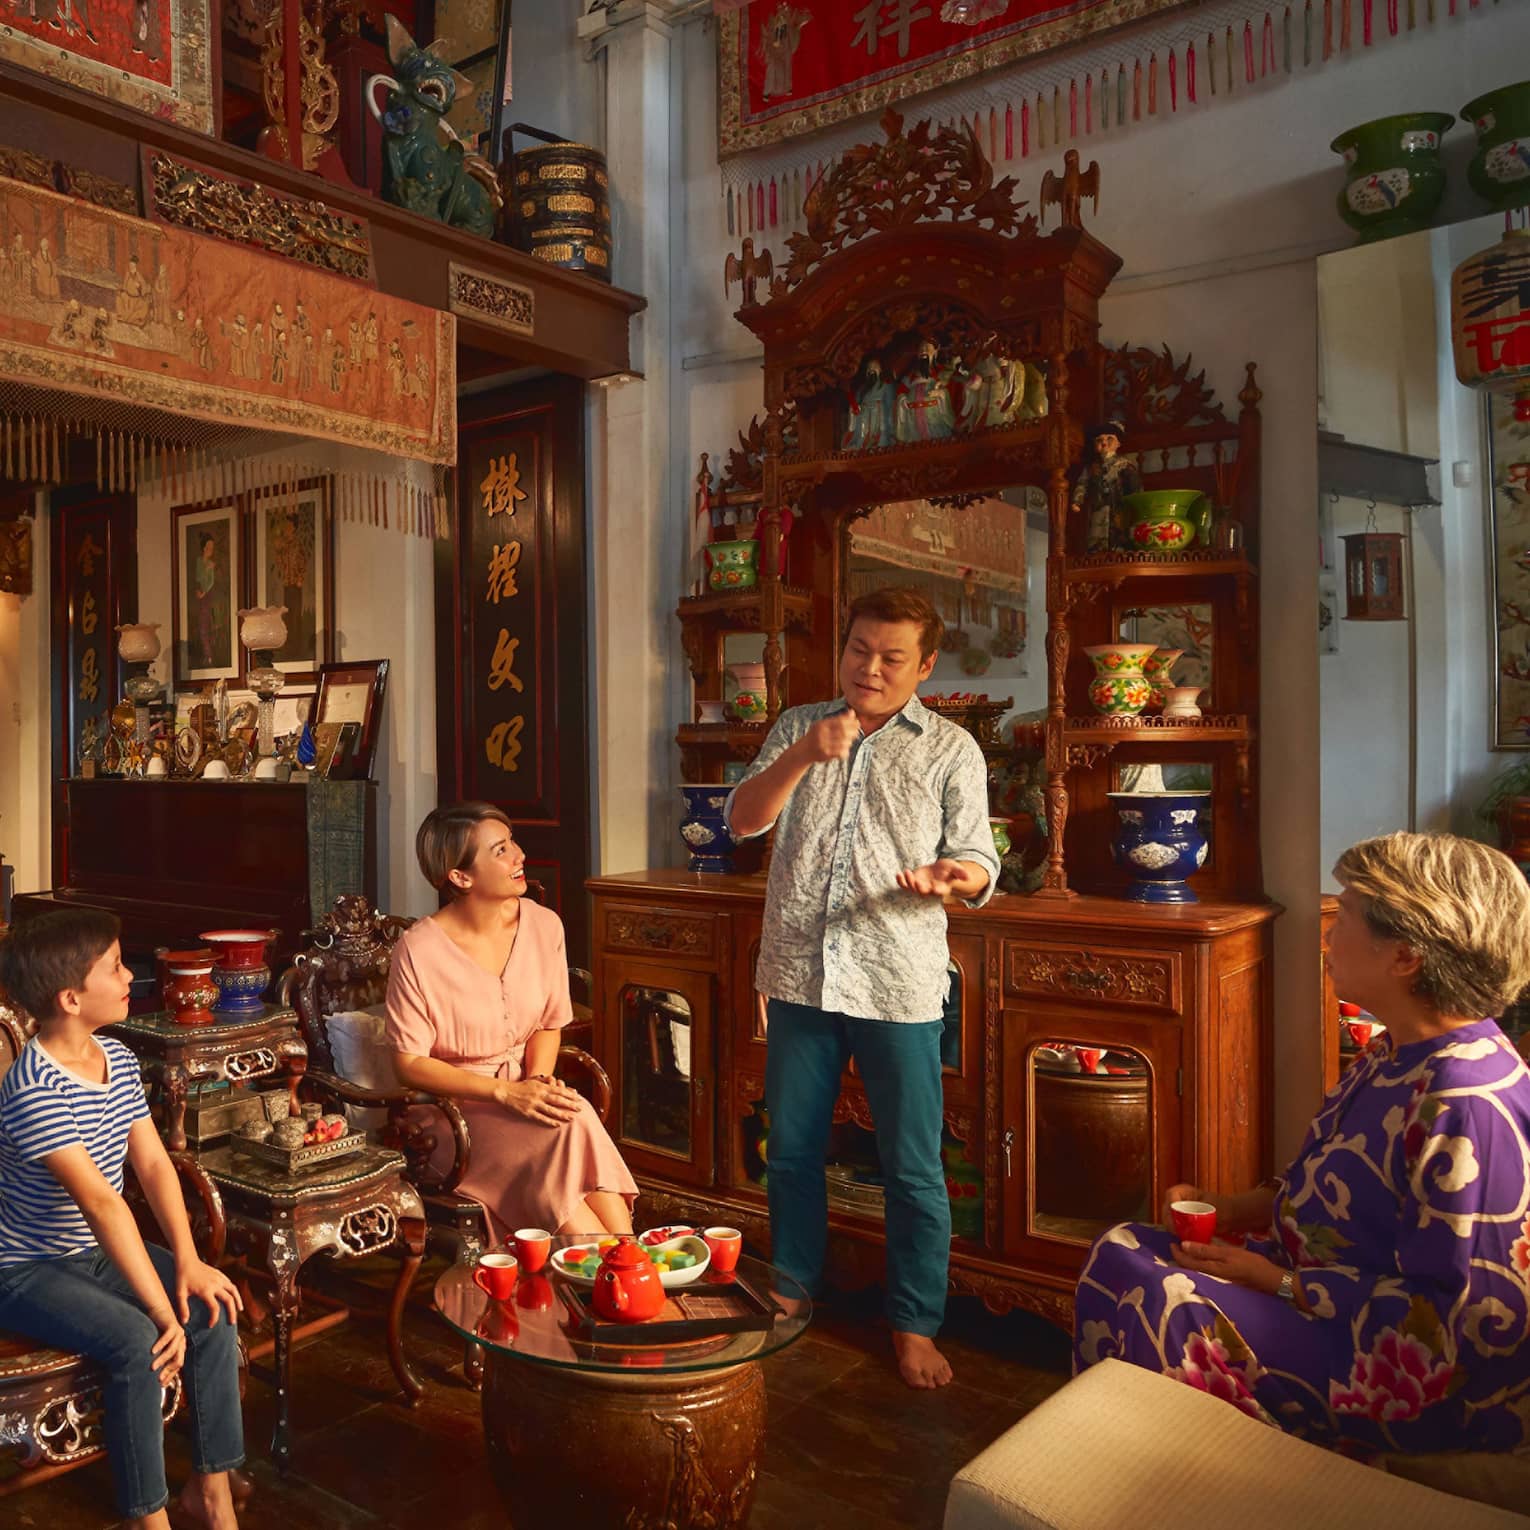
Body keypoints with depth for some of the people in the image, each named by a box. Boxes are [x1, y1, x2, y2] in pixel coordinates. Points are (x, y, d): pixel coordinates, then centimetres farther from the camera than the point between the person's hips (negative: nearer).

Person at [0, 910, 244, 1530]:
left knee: (214, 1309, -9)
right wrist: (162, 1311, -32)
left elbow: (154, 1164, -2)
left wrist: (187, 1261, -14)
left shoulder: (118, 1060, -2)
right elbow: (101, 1203, -32)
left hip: (98, 1249, 7)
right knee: (136, 1340, -27)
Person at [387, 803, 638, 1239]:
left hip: (525, 1092, 4)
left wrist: (539, 1079, -10)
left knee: (575, 1119, -29)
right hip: (457, 1105, -4)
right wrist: (506, 1092, -19)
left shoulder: (543, 925, -1)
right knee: (573, 1130, -29)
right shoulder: (418, 951, -15)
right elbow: (410, 1064, -10)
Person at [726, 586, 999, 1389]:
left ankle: (915, 1325, 24)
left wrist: (951, 877, -24)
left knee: (912, 1167, 6)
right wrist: (801, 756, -18)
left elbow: (978, 865, 0)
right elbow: (743, 819, -2)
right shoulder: (798, 727, 9)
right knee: (792, 1149, 16)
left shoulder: (951, 749, 2)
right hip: (799, 972, 3)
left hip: (897, 984, -2)